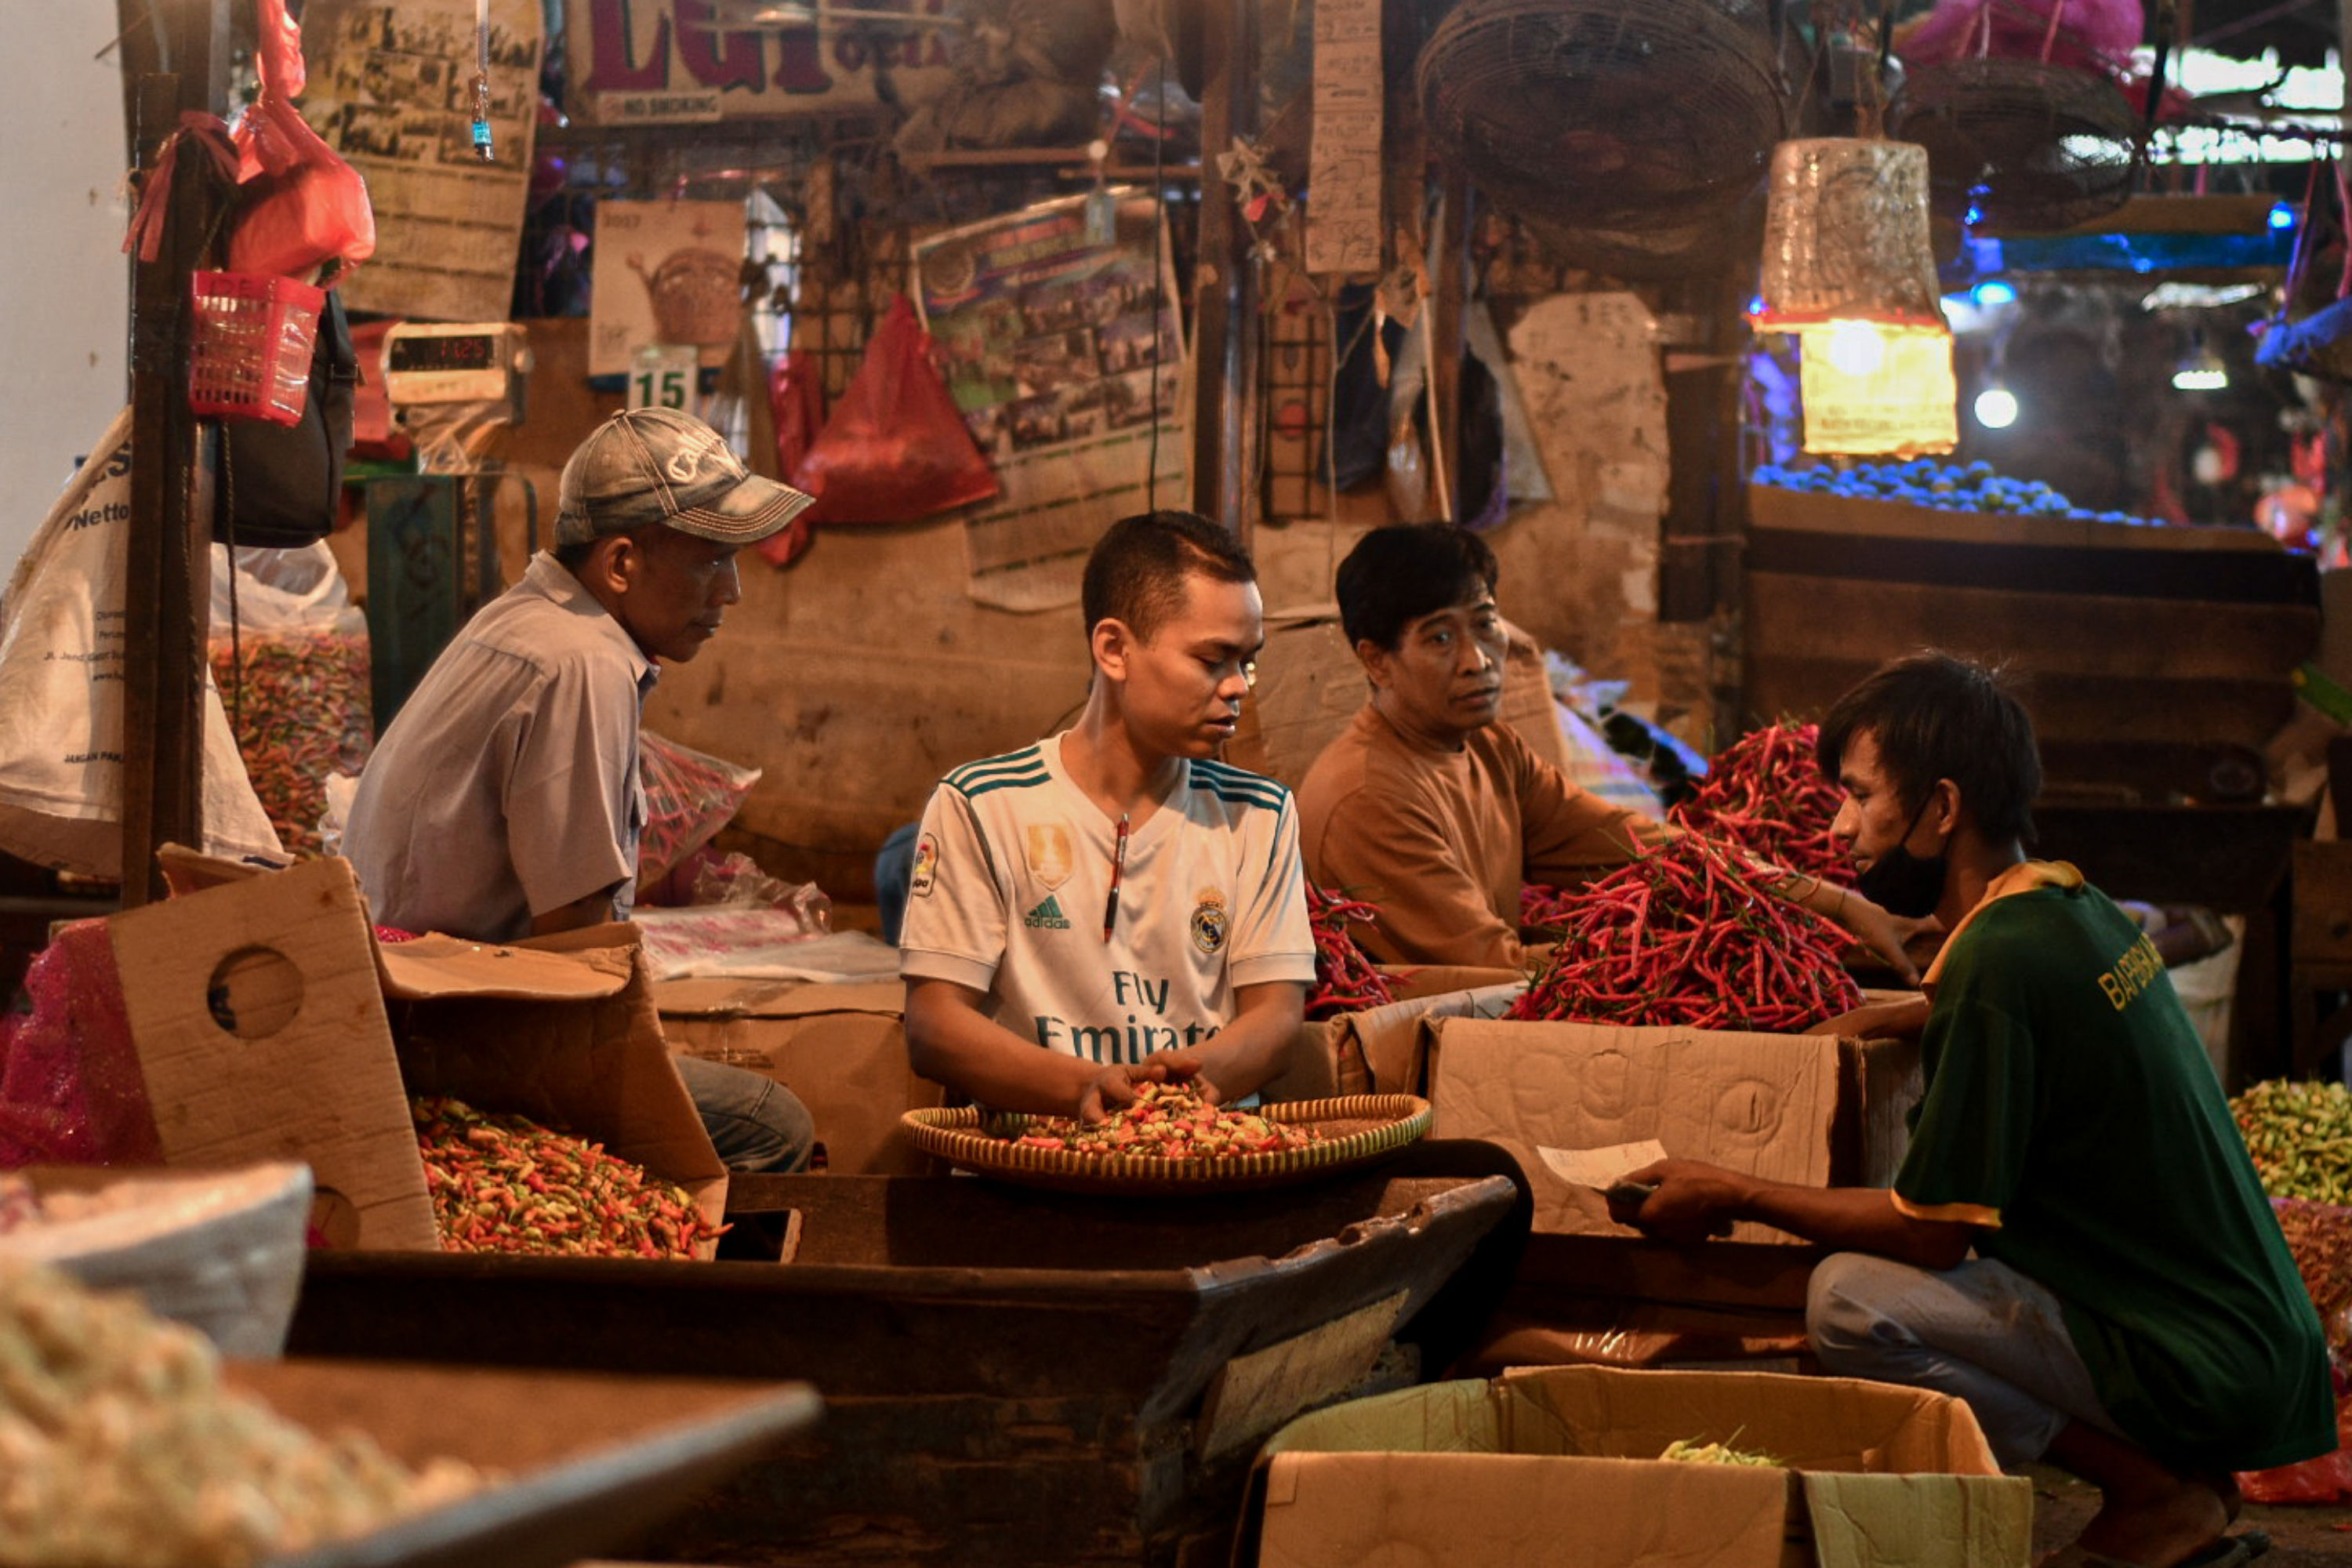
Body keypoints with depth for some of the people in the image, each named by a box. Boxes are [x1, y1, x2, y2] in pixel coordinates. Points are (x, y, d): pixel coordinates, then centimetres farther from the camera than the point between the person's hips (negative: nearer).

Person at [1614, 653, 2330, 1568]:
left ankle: (2154, 1492, -5)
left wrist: (1732, 1198, -5)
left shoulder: (2000, 961, -19)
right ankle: (2179, 1477, 11)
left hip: (2201, 1371, -9)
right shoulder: (2076, 907, 8)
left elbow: (1932, 1230, -15)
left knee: (1850, 1301, -19)